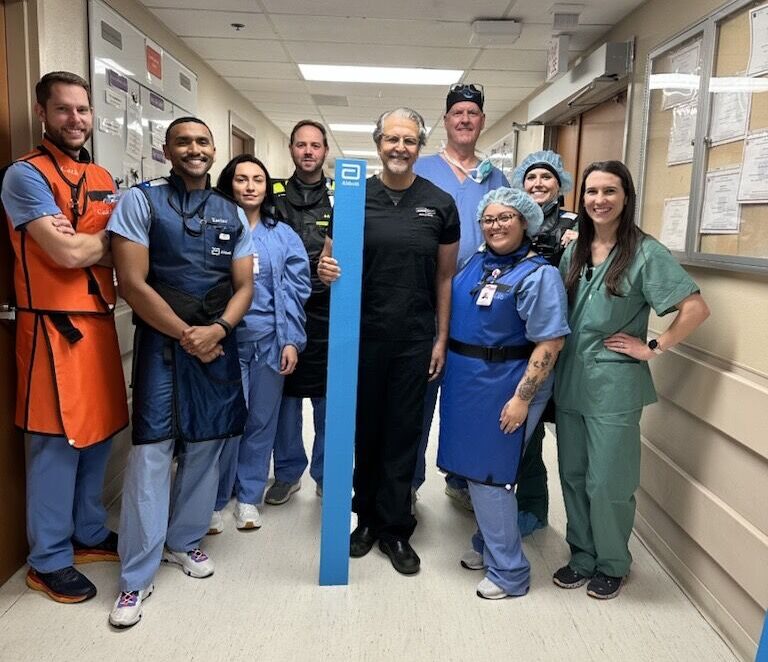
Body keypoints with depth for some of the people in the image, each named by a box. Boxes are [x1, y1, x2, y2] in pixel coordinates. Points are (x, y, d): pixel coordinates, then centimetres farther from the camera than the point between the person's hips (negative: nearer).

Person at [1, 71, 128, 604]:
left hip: (100, 321, 7)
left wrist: (82, 241, -11)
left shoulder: (103, 178, 15)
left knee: (100, 433, 14)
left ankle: (90, 534, 32)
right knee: (57, 443, 1)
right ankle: (49, 560, 17)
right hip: (54, 327, -7)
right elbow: (67, 253, -19)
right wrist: (109, 237, 0)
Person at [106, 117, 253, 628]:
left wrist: (217, 330, -12)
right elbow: (132, 283, -9)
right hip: (162, 343, -3)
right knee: (151, 454, -3)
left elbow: (244, 286, 6)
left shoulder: (234, 215, 11)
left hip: (218, 344, 4)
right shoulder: (140, 201, -1)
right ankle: (137, 577, 9)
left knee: (205, 447, 10)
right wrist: (186, 336, -10)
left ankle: (184, 541, 31)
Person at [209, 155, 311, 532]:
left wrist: (291, 340, -2)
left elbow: (295, 290, 5)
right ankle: (215, 501, 18)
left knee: (261, 421, 9)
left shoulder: (284, 236, 8)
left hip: (270, 341, 2)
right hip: (225, 341, -2)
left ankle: (249, 497, 25)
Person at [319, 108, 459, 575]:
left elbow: (445, 276, 6)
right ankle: (367, 515, 29)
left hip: (415, 338, 0)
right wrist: (325, 269, -17)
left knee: (404, 432, 6)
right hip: (362, 333, 1)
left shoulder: (440, 204, 3)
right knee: (364, 428, 10)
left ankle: (395, 528, 21)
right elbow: (331, 254, 7)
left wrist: (441, 338, 2)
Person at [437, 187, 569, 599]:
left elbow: (549, 343, -17)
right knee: (474, 467, 16)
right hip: (466, 381, 7)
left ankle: (508, 571, 15)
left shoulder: (537, 275, -13)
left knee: (489, 473, -1)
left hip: (504, 387, -7)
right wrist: (447, 362, 14)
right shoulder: (477, 262, 9)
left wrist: (522, 399, -20)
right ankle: (487, 546, 36)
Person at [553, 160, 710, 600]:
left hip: (614, 386, -5)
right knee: (574, 477, 14)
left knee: (607, 483, 5)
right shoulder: (574, 252, 8)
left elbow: (697, 308, -14)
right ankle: (582, 556, 33)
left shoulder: (645, 253, -10)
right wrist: (558, 371, 8)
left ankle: (613, 565, 28)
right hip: (571, 381, 6)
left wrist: (654, 348, -12)